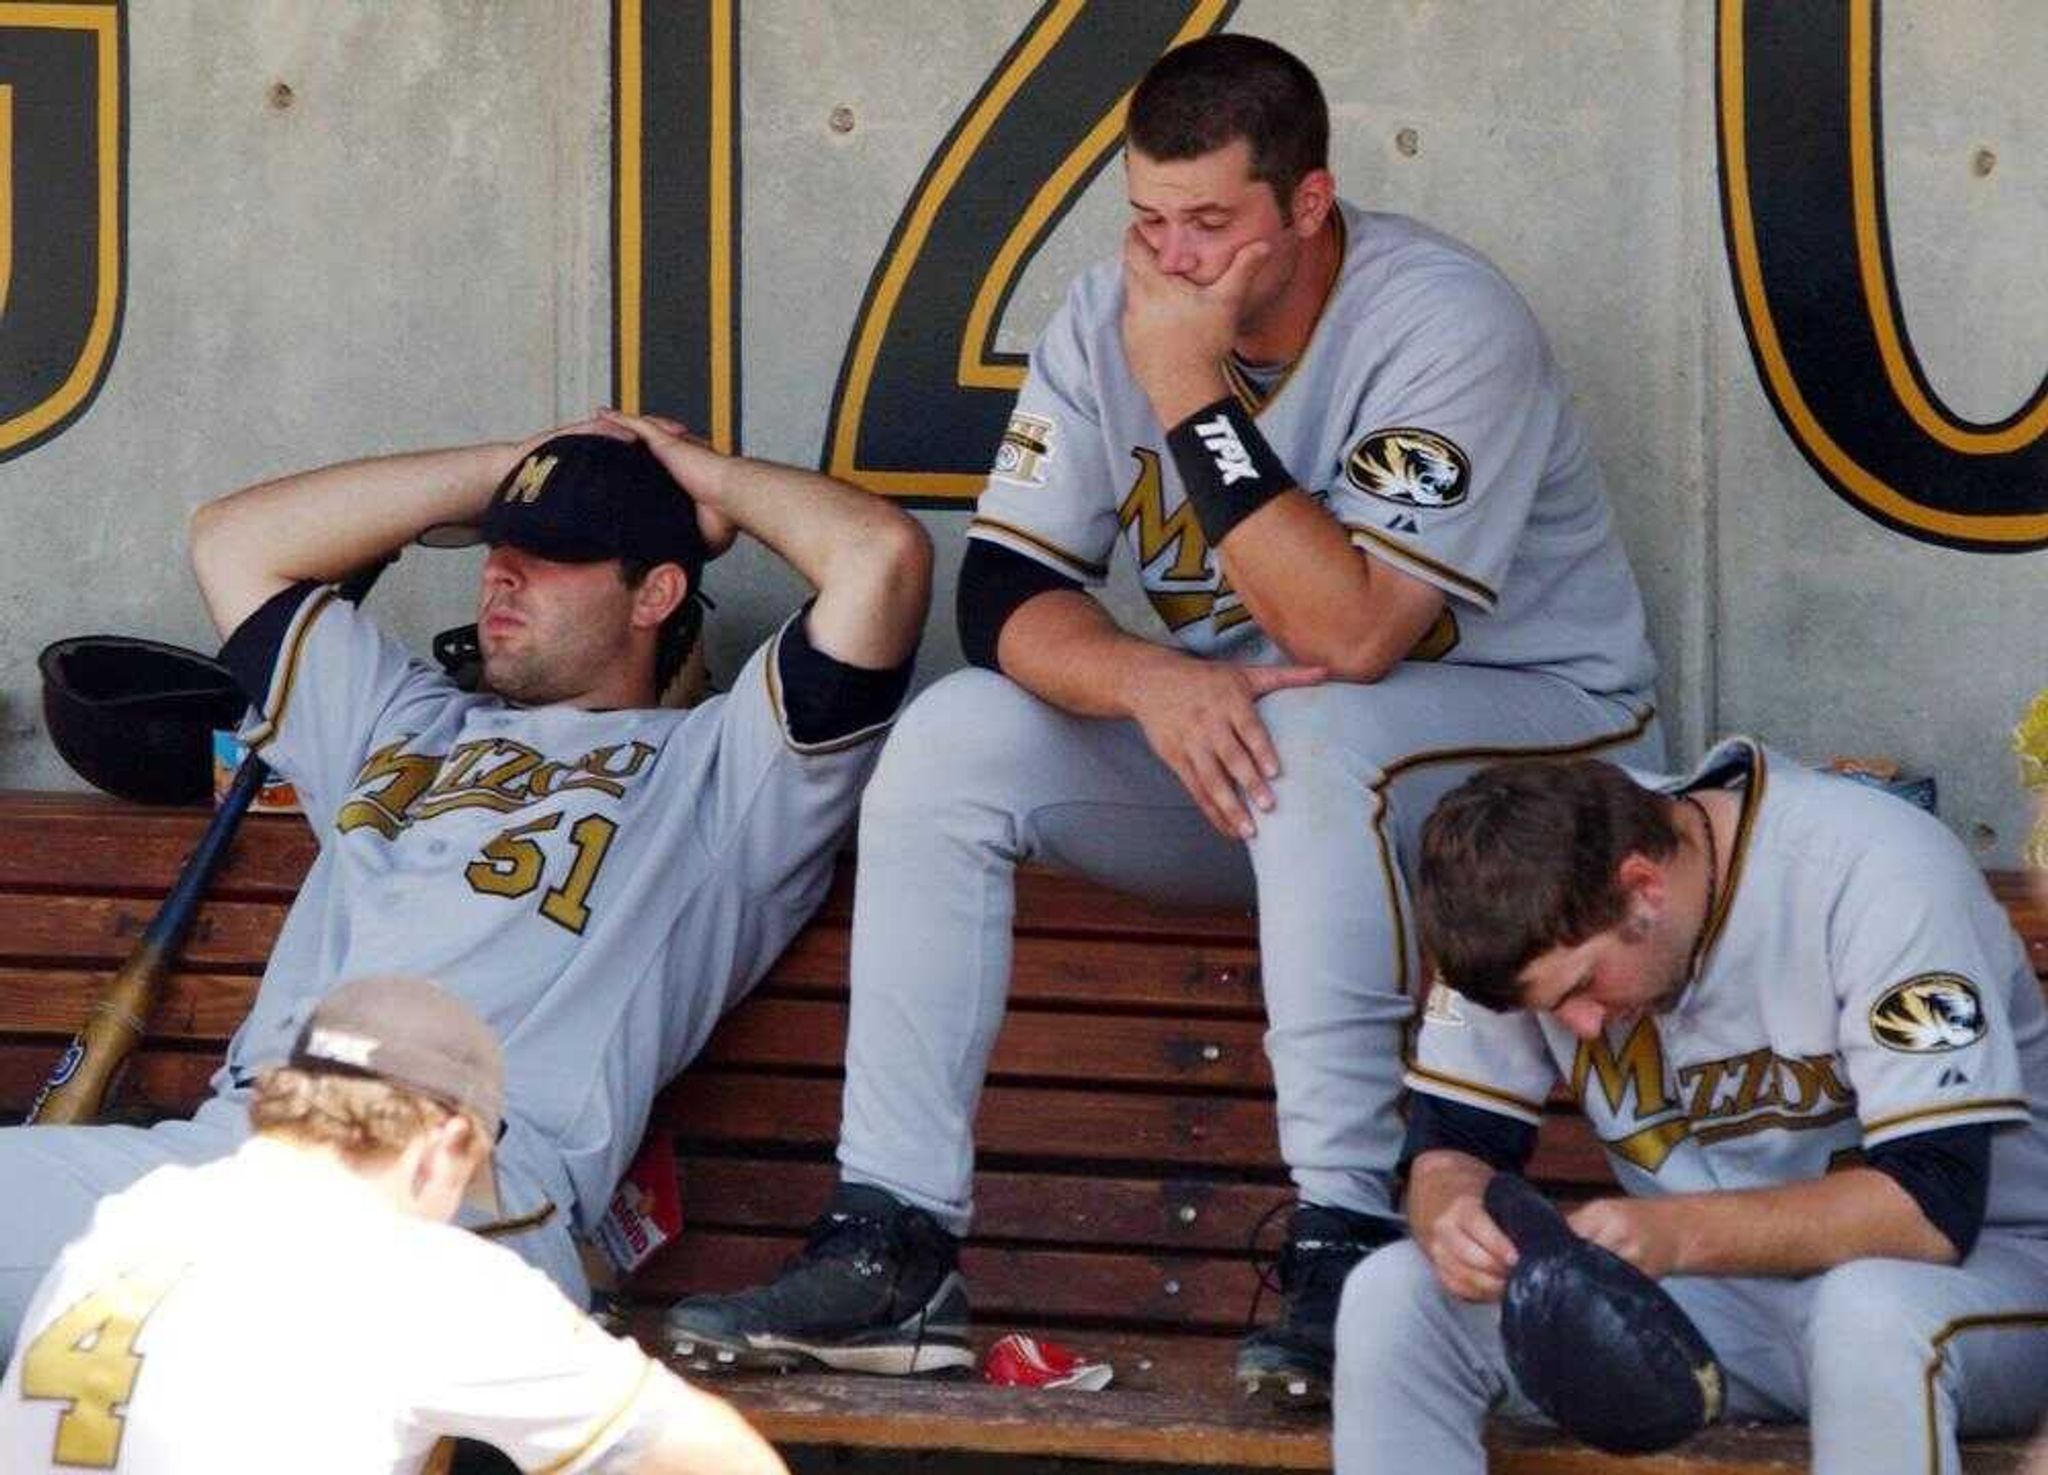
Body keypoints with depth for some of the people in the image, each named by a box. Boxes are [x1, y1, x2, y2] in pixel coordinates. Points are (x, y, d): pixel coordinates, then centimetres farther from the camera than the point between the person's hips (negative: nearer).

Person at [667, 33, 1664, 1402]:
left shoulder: (1444, 324, -23)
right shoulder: (1113, 317, -4)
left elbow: (1349, 635, -32)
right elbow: (1004, 588, -8)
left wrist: (1197, 395, -32)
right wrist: (1154, 682, -29)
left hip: (1538, 731, -6)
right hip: (1228, 735, 6)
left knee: (1315, 730, -38)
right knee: (953, 740, -14)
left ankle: (1346, 1241, -37)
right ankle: (892, 1247, -17)